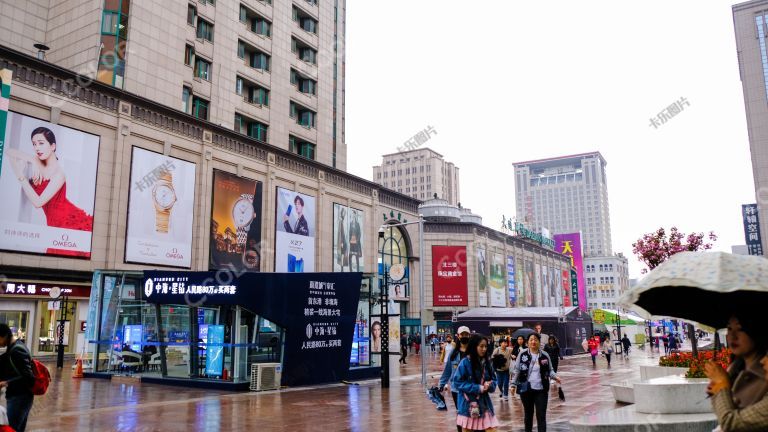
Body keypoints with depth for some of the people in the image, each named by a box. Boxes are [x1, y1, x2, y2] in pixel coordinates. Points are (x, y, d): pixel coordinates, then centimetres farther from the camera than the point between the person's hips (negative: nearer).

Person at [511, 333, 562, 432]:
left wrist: (555, 377, -10)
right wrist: (514, 384, -2)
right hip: (526, 389, 0)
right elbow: (516, 370, 2)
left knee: (541, 415, -1)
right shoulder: (523, 354, -3)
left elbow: (549, 371, 10)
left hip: (541, 389, 0)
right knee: (528, 414, 14)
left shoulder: (545, 355, 0)